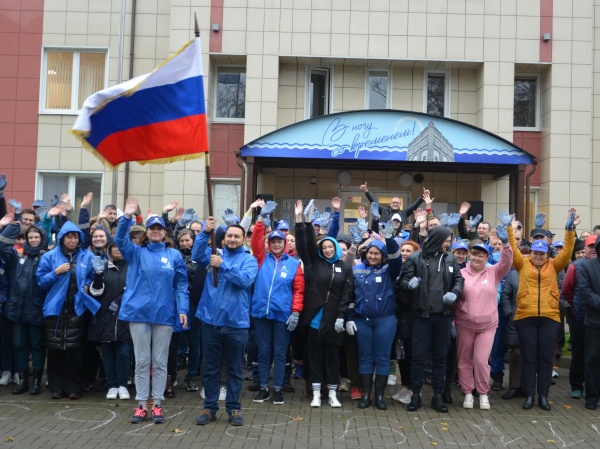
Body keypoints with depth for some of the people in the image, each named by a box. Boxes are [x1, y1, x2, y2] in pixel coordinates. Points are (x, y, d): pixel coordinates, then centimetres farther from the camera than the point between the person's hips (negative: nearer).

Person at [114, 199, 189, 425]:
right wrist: (126, 217, -27)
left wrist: (183, 309, -8)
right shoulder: (136, 252, 5)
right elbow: (120, 240, -12)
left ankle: (157, 404, 17)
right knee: (142, 361, 7)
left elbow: (181, 285, 3)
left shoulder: (174, 255, 3)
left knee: (160, 361, 7)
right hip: (139, 312, 0)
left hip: (164, 313, 0)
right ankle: (141, 405, 16)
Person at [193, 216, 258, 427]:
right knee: (211, 368, 10)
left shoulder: (248, 259, 2)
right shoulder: (214, 254, 8)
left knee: (235, 369, 9)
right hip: (211, 320, 2)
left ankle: (234, 408, 20)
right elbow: (197, 255, -12)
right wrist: (206, 232, -25)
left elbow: (245, 279, -17)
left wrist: (223, 265, -24)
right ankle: (209, 407, 22)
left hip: (236, 322, -2)